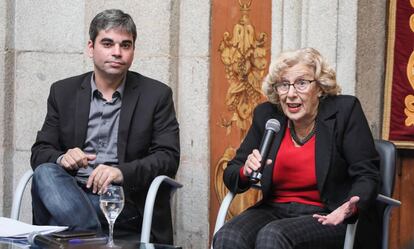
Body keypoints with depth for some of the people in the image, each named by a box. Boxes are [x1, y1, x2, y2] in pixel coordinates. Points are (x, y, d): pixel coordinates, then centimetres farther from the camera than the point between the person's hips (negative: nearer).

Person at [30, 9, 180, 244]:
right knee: (45, 173, -32)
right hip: (72, 191, 4)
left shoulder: (157, 95, 7)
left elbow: (168, 157, -1)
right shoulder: (63, 92, 14)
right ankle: (93, 236, -37)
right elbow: (40, 152, 11)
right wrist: (62, 159, -15)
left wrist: (122, 172, -21)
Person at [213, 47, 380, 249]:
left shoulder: (344, 111, -4)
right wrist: (246, 171, -13)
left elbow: (367, 175, -5)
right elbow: (231, 175, 12)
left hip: (327, 217, -3)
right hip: (274, 209, 4)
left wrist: (351, 207, -27)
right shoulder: (266, 115, 7)